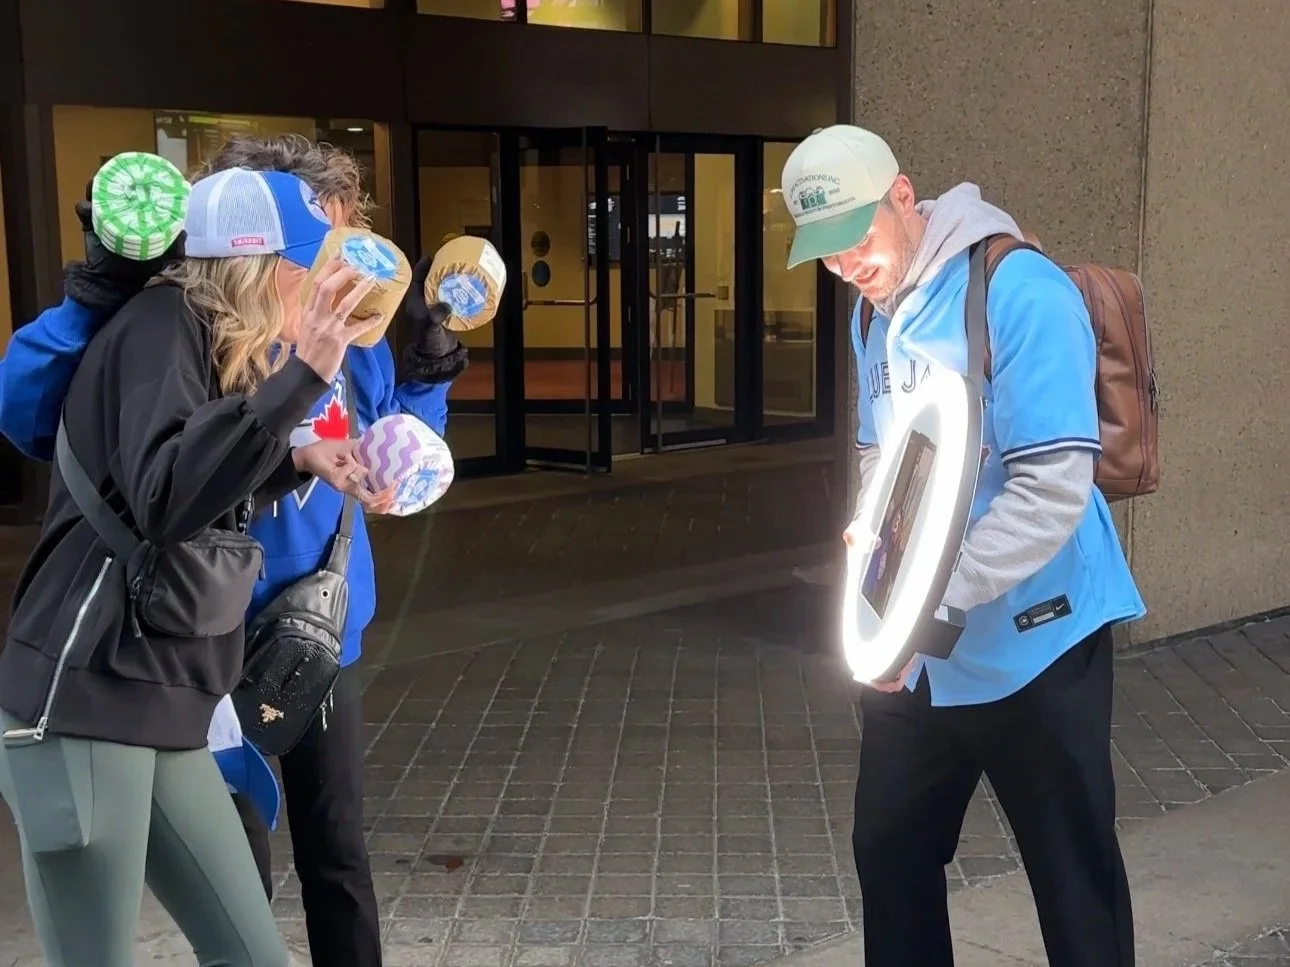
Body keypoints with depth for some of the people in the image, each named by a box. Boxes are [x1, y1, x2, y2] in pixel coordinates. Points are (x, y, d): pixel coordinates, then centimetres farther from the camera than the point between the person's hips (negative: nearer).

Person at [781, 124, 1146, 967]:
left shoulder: (1020, 293, -19)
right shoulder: (874, 313, 8)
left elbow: (1052, 489, -24)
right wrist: (872, 533, -3)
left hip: (1030, 641, -7)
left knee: (1074, 876, 7)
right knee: (889, 847, 17)